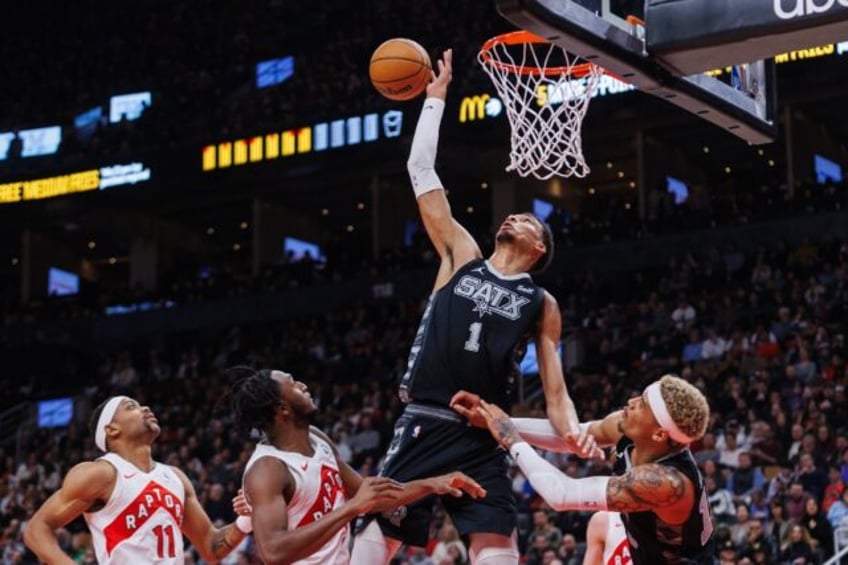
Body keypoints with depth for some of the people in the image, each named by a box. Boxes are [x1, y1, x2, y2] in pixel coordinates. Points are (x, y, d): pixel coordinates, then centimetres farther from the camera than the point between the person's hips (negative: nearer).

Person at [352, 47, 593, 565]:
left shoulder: (542, 305, 11)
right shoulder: (462, 256, 11)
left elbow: (555, 390, 7)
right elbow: (421, 170, 10)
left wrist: (576, 435, -14)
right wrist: (436, 97, 13)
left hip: (482, 438, 0)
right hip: (423, 426, 0)